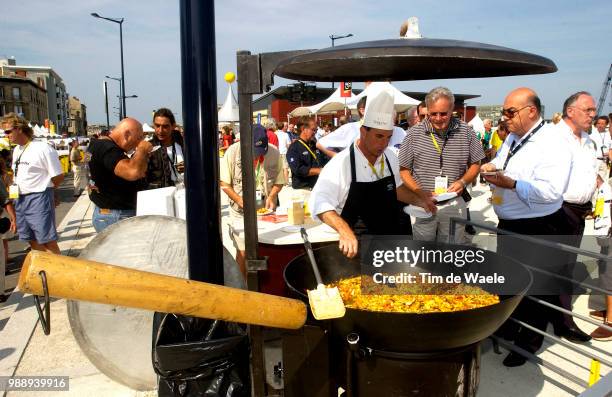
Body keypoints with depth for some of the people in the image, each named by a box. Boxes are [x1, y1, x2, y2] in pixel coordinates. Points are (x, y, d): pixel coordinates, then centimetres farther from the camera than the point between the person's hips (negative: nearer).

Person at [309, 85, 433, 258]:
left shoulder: (390, 158, 0)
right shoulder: (341, 163, -21)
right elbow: (321, 203, -28)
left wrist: (418, 201, 6)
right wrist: (344, 231, -41)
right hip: (356, 248, -5)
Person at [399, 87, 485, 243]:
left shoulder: (466, 131, -1)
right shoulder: (414, 133, -5)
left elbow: (475, 164, 10)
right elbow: (403, 170, -1)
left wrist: (463, 181, -9)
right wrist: (420, 192, -14)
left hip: (455, 204, 1)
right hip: (423, 203, -1)